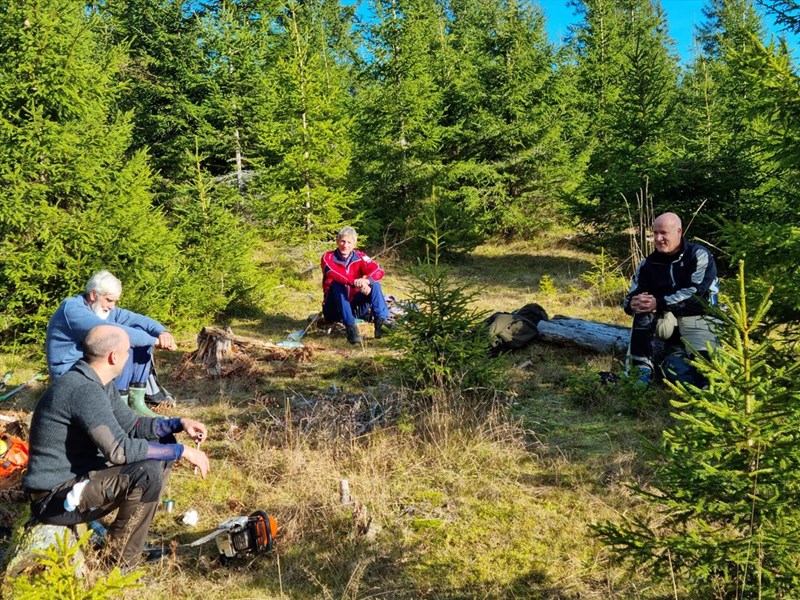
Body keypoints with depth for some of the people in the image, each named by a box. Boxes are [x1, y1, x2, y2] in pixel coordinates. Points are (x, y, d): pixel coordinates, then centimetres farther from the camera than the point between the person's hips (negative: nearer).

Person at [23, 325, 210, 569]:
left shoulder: (96, 382, 5)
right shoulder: (83, 390, -27)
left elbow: (131, 425, 13)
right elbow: (119, 449, -33)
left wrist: (178, 424, -1)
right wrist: (181, 451, -27)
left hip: (79, 476, 10)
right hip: (56, 498, -10)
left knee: (161, 444, 6)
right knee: (148, 472, -29)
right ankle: (123, 561, -10)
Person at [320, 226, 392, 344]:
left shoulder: (359, 256, 1)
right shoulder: (328, 257, -7)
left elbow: (379, 271, -16)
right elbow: (333, 273, -31)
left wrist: (366, 281, -37)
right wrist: (355, 282, -46)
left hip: (355, 307, 3)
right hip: (335, 310, -2)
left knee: (374, 282, -15)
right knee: (337, 284, -29)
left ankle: (380, 321, -29)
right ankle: (350, 327, -38)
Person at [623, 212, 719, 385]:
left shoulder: (699, 256, -8)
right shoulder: (648, 264, 4)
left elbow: (696, 293, -21)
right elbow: (632, 296, -1)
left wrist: (659, 303, -30)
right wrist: (632, 304, -28)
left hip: (697, 319, -4)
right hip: (666, 320, 4)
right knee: (642, 309, -30)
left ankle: (677, 352, 3)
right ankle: (641, 369, -27)